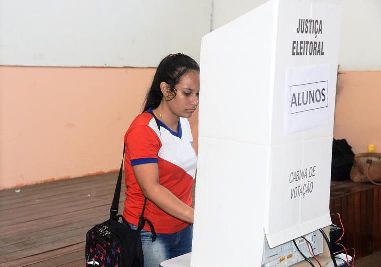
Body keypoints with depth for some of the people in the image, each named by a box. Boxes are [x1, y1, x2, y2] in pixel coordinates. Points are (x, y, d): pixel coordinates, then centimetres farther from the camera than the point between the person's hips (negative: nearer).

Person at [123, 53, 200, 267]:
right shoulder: (143, 129, -18)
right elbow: (151, 188, -25)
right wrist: (195, 216, -34)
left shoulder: (184, 124, 7)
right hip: (150, 234, -7)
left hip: (183, 229, 7)